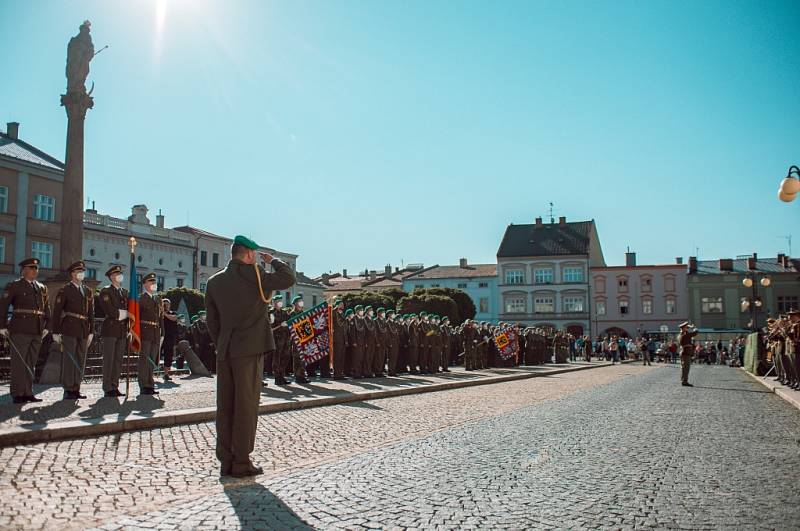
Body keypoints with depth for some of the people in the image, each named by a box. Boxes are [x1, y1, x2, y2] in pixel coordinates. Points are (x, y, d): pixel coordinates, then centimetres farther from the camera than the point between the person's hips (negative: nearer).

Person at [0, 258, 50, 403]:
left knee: (31, 362, 8)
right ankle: (17, 394, 2)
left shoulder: (42, 288, 16)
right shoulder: (14, 286, 1)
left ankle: (28, 393, 14)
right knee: (19, 362, -3)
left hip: (37, 331, 5)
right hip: (20, 330, -5)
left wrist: (46, 326, 9)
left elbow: (47, 308, 17)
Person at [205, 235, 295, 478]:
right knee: (246, 405, -1)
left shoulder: (214, 281, 10)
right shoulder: (252, 274, -9)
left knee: (225, 406, 9)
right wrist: (272, 261, 7)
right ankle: (241, 462, 2)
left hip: (224, 352, 6)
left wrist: (221, 346, 17)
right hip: (249, 350, -6)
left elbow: (212, 321, 12)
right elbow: (288, 279, -7)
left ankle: (226, 460, 14)